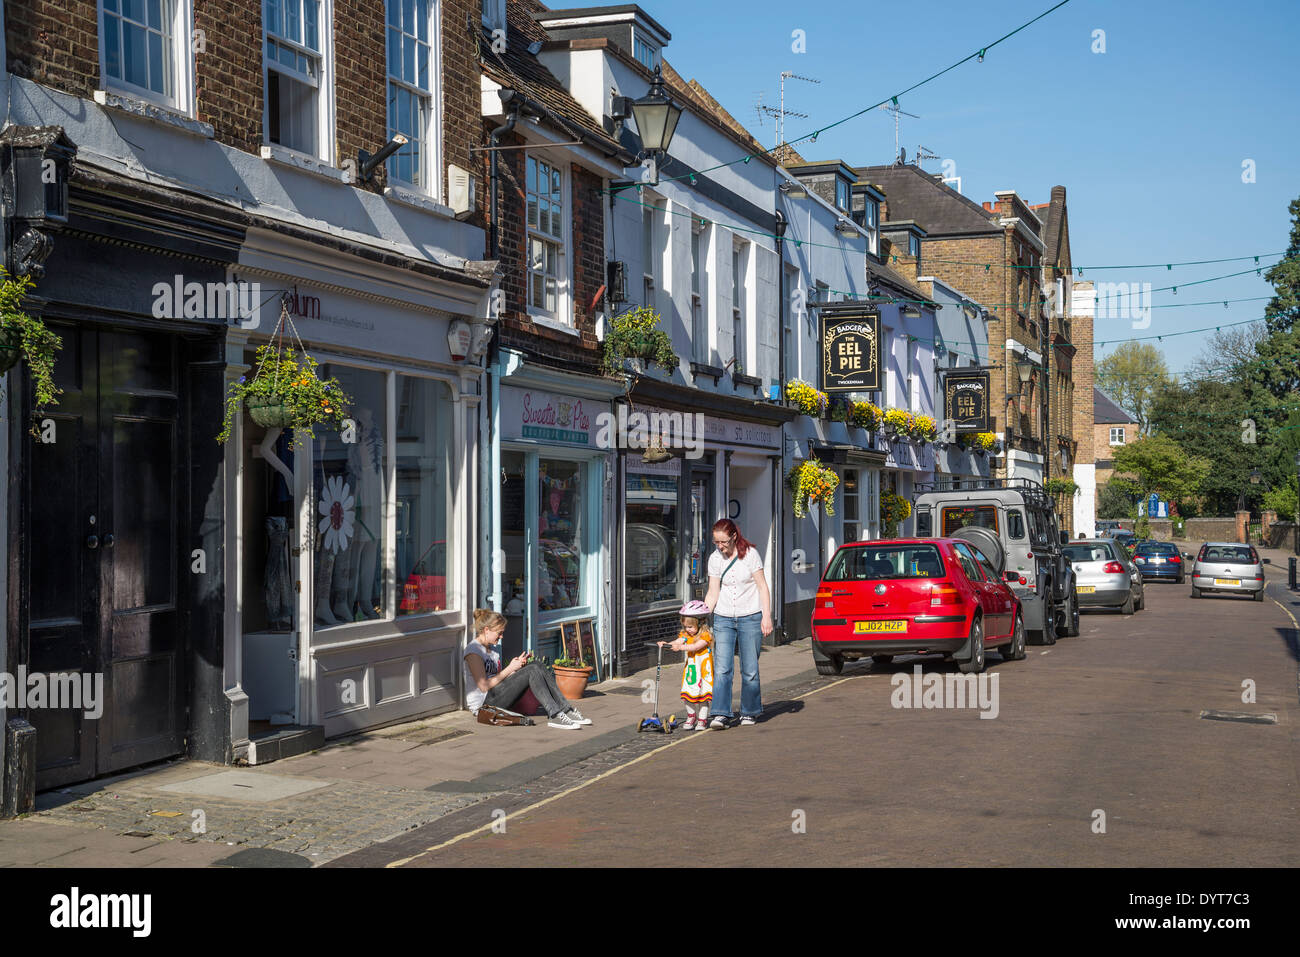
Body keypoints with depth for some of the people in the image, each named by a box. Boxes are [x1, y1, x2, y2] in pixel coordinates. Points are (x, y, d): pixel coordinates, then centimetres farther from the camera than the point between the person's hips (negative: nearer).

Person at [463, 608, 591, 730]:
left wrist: (518, 665, 1)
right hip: (482, 703, -9)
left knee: (536, 665, -6)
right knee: (532, 671, -20)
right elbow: (484, 686, -17)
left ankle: (566, 710, -13)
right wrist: (510, 668, -11)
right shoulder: (473, 650, -11)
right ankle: (555, 716, -27)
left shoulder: (492, 649, 20)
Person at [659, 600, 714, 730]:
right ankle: (691, 716, 23)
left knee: (703, 695, 0)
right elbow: (678, 641, -9)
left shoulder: (705, 635, -13)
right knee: (687, 695, 3)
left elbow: (696, 647, -27)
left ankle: (702, 719, 12)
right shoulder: (686, 634, 7)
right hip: (690, 668, 5)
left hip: (703, 670, -5)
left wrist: (681, 647, -38)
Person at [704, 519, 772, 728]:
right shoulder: (715, 558, 2)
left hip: (750, 617, -2)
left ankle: (750, 712, 18)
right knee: (721, 668, -9)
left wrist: (766, 616, -9)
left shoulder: (750, 553, -6)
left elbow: (762, 586, -4)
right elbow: (713, 593, 5)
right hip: (723, 618, 2)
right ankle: (722, 715, -12)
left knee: (749, 669, 4)